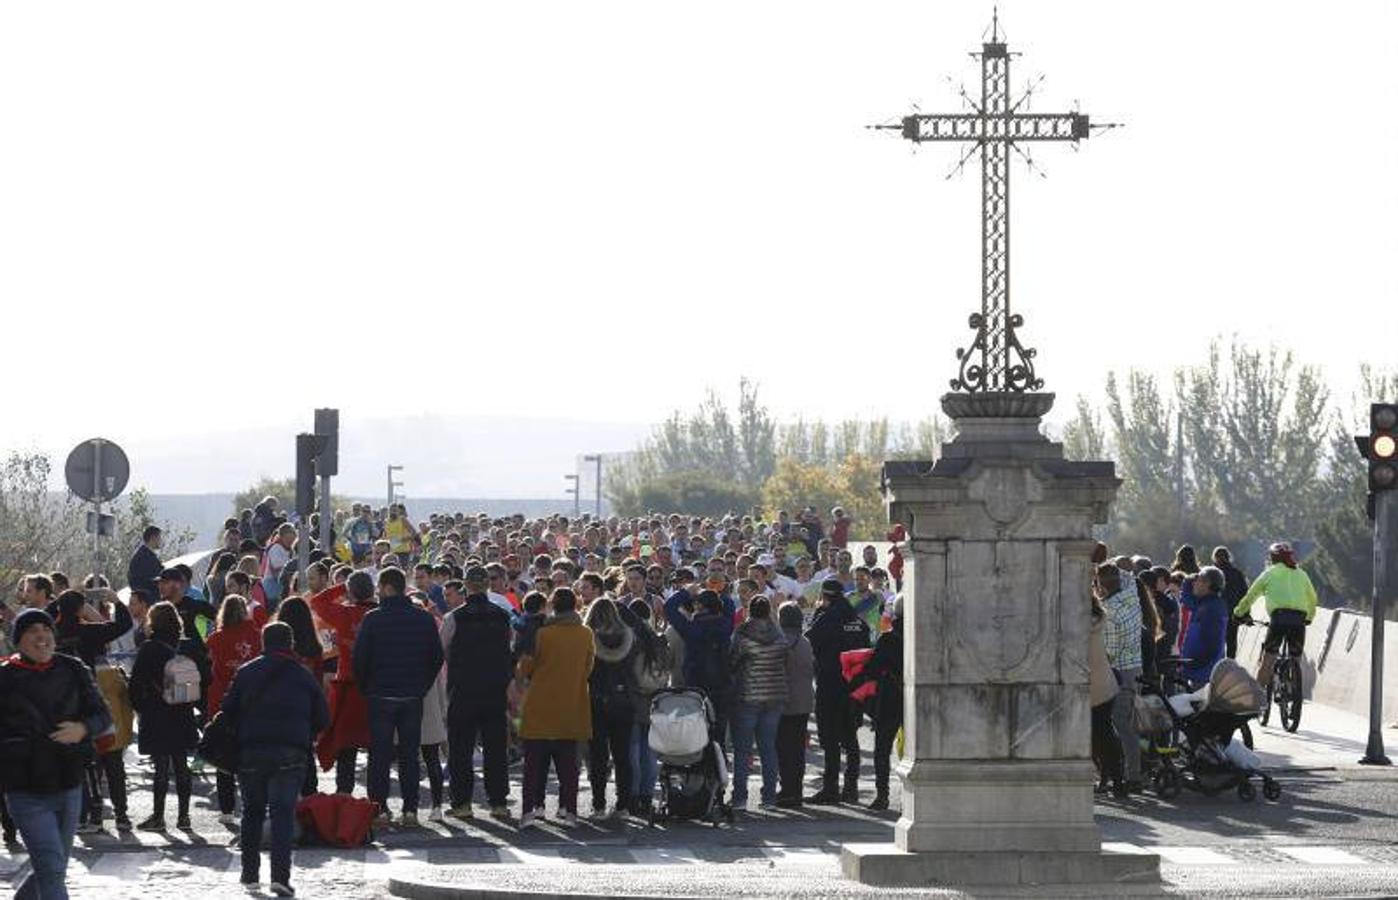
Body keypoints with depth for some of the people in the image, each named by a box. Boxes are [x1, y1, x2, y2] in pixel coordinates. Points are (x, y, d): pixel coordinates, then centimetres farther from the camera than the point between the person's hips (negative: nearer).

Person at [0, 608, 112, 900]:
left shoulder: (72, 670, 4)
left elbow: (102, 715, 5)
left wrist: (83, 729, -15)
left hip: (68, 786, 5)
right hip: (26, 793, -4)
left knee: (53, 869, 16)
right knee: (51, 868, -16)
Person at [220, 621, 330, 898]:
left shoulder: (246, 672, 5)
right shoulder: (304, 676, 5)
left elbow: (228, 709, 4)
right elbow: (322, 718, 8)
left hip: (251, 750, 1)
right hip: (290, 752, -1)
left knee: (252, 810, 16)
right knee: (283, 812, -4)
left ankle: (250, 872, 21)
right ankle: (280, 875, -17)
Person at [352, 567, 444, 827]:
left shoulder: (373, 619, -10)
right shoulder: (425, 619, 1)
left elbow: (360, 658, -7)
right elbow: (437, 657, 6)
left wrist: (365, 688, 6)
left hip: (380, 697, -3)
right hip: (413, 696, 3)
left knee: (379, 756, 3)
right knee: (410, 754, 7)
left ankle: (380, 808, 0)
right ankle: (410, 809, 4)